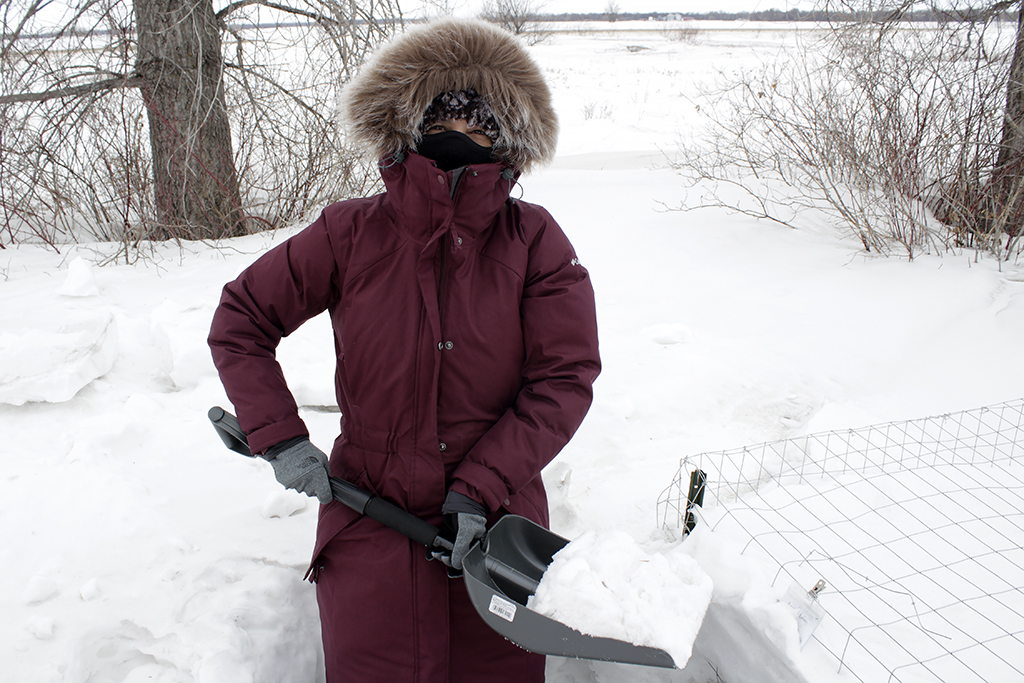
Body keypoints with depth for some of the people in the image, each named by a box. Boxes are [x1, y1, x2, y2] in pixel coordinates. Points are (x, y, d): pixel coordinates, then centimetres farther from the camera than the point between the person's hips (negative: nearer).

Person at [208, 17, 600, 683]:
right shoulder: (353, 232, -7)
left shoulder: (533, 240, -7)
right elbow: (239, 320, 2)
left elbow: (565, 377, -9)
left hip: (499, 516, 1)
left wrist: (481, 488, -14)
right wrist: (281, 438, -6)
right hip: (371, 516, 0)